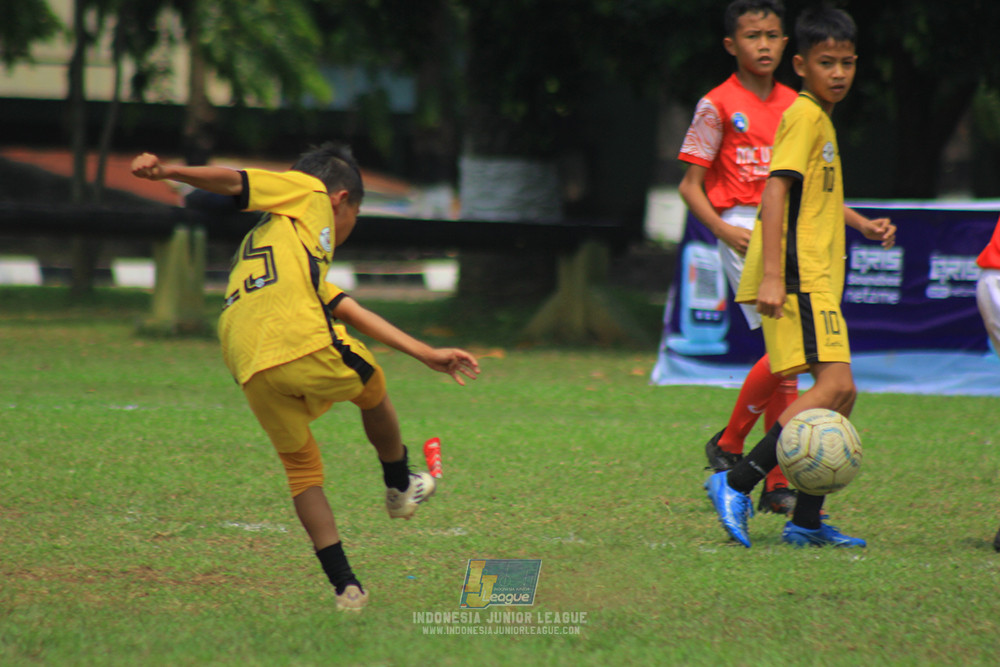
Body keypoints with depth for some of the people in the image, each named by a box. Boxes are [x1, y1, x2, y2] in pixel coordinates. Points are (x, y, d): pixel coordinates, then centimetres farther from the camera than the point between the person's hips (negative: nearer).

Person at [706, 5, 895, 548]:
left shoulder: (820, 118, 20)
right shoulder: (804, 116, -10)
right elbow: (776, 189, -20)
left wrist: (864, 225, 24)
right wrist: (772, 274, -27)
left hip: (816, 279, 10)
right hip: (797, 276, -10)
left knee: (839, 393, 9)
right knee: (836, 383, -19)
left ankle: (806, 522, 12)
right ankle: (737, 483, -20)